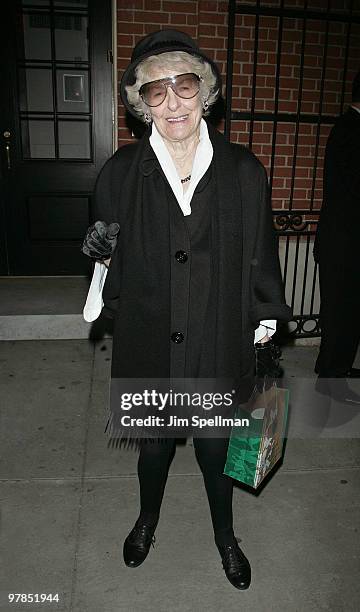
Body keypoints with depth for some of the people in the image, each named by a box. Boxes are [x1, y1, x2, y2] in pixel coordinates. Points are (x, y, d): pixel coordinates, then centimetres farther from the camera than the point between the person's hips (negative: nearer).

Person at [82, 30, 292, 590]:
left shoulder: (243, 171, -7)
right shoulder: (121, 172, -6)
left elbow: (260, 256, 0)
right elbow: (106, 256, 7)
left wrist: (264, 327, 2)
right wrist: (107, 262, -11)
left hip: (219, 344, 0)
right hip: (149, 345, 1)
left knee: (215, 448, 19)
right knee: (154, 444, 22)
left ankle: (225, 536, 50)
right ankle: (148, 520, 55)